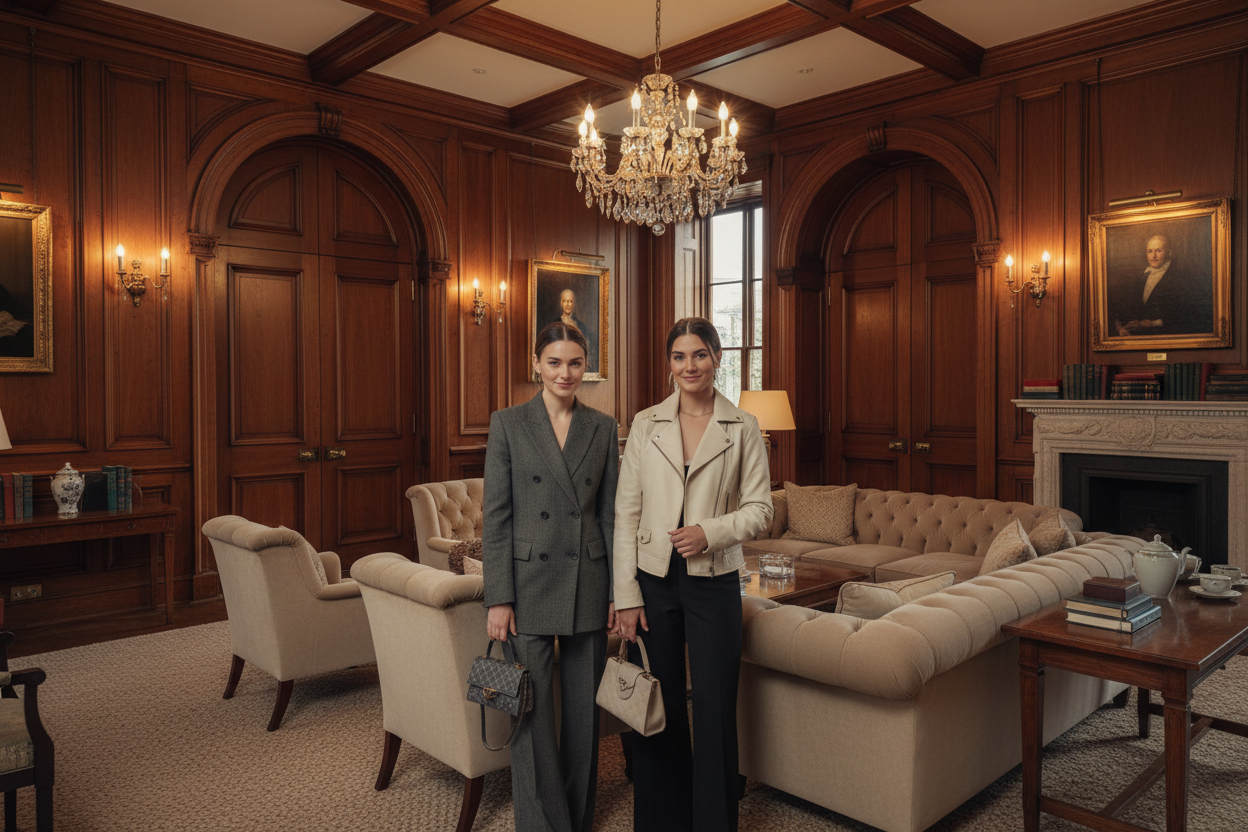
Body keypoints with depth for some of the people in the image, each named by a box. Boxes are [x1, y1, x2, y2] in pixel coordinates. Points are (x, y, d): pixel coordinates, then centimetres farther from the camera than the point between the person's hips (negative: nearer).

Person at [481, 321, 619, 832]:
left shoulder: (603, 428, 5)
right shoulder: (508, 424, -2)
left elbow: (610, 514, 7)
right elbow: (495, 516, -4)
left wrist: (617, 591, 4)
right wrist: (498, 598, -8)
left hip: (588, 585, 3)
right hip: (530, 583, -2)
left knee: (583, 709, 13)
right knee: (533, 711, 2)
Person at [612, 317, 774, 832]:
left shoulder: (742, 428, 1)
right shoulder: (646, 425, 3)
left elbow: (760, 508, 2)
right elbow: (626, 513, 1)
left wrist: (711, 531, -17)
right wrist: (625, 595, -4)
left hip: (714, 582, -1)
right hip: (653, 581, 1)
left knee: (714, 711, 6)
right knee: (655, 711, 10)